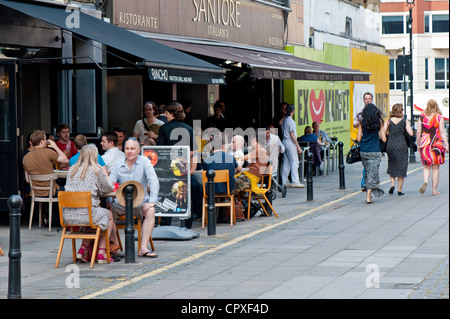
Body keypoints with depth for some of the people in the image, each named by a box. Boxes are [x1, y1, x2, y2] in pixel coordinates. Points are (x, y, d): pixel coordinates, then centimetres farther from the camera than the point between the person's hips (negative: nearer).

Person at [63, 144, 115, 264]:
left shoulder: (72, 169, 12)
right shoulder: (96, 171, -3)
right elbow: (109, 188, 8)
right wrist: (105, 173, 23)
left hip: (68, 216, 5)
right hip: (86, 213, -5)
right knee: (109, 215, 23)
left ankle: (84, 249, 20)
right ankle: (101, 253, 19)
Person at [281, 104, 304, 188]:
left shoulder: (283, 120, 13)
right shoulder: (290, 121, -14)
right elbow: (292, 135, -17)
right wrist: (298, 147, -15)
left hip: (284, 141, 9)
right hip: (290, 143, -9)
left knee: (286, 162, 10)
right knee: (294, 162, -8)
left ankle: (284, 181, 11)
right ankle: (295, 182, -11)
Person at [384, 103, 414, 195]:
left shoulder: (388, 121, 2)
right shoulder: (405, 121, -3)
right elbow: (411, 133, -11)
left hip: (390, 145, 2)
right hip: (401, 145, -2)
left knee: (392, 166, 19)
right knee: (401, 167, 6)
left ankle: (392, 184, 0)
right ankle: (399, 190, 5)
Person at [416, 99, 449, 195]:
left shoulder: (421, 117, 1)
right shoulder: (439, 117, -2)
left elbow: (418, 132, 2)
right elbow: (442, 132, -7)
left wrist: (418, 144, 11)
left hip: (425, 143, 1)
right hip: (437, 143, -1)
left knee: (426, 166, 8)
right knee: (435, 167, 8)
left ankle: (425, 182, -20)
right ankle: (434, 189, 9)